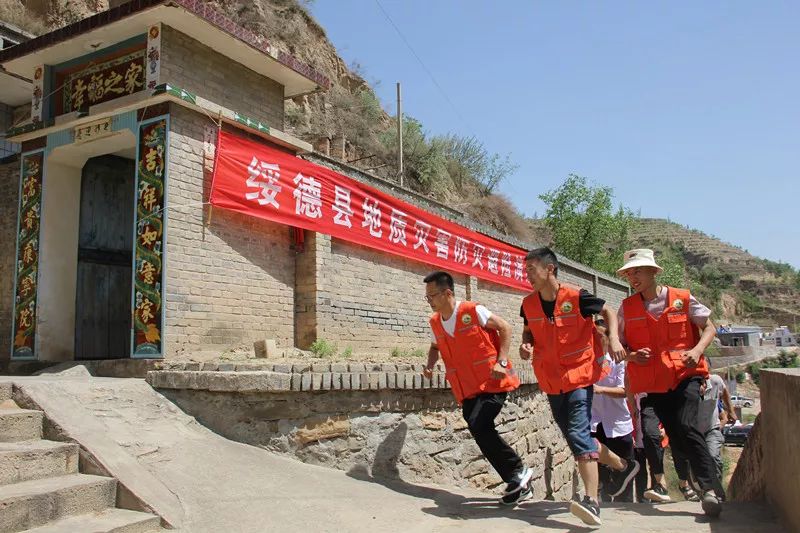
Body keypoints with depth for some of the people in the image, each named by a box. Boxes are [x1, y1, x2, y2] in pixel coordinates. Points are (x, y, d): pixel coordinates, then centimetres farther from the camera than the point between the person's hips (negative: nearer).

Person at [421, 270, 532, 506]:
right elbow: (435, 346, 25)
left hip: (492, 383, -7)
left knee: (478, 425, -23)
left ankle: (517, 471, -5)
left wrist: (501, 362, -15)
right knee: (482, 432, 3)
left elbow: (504, 328, -7)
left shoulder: (473, 311, -12)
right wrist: (430, 364, 5)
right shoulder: (435, 322, 7)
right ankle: (520, 484, 18)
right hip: (467, 389, 7)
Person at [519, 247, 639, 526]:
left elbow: (607, 312, 2)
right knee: (575, 436, 14)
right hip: (552, 380, 6)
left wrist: (613, 338, -14)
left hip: (579, 375, -6)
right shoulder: (529, 303, -1)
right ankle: (623, 466, 37)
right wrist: (526, 345, -6)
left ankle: (592, 501, -21)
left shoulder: (576, 297, -14)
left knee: (578, 433, -20)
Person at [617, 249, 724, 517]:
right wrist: (632, 356, -14)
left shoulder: (682, 299, -2)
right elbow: (619, 344, 8)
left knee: (686, 426, -22)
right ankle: (709, 486, 26)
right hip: (654, 382, 3)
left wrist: (697, 350, -12)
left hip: (685, 376, -3)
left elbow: (709, 327, 7)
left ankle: (711, 488, -11)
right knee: (675, 435, 6)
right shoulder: (627, 307, 3)